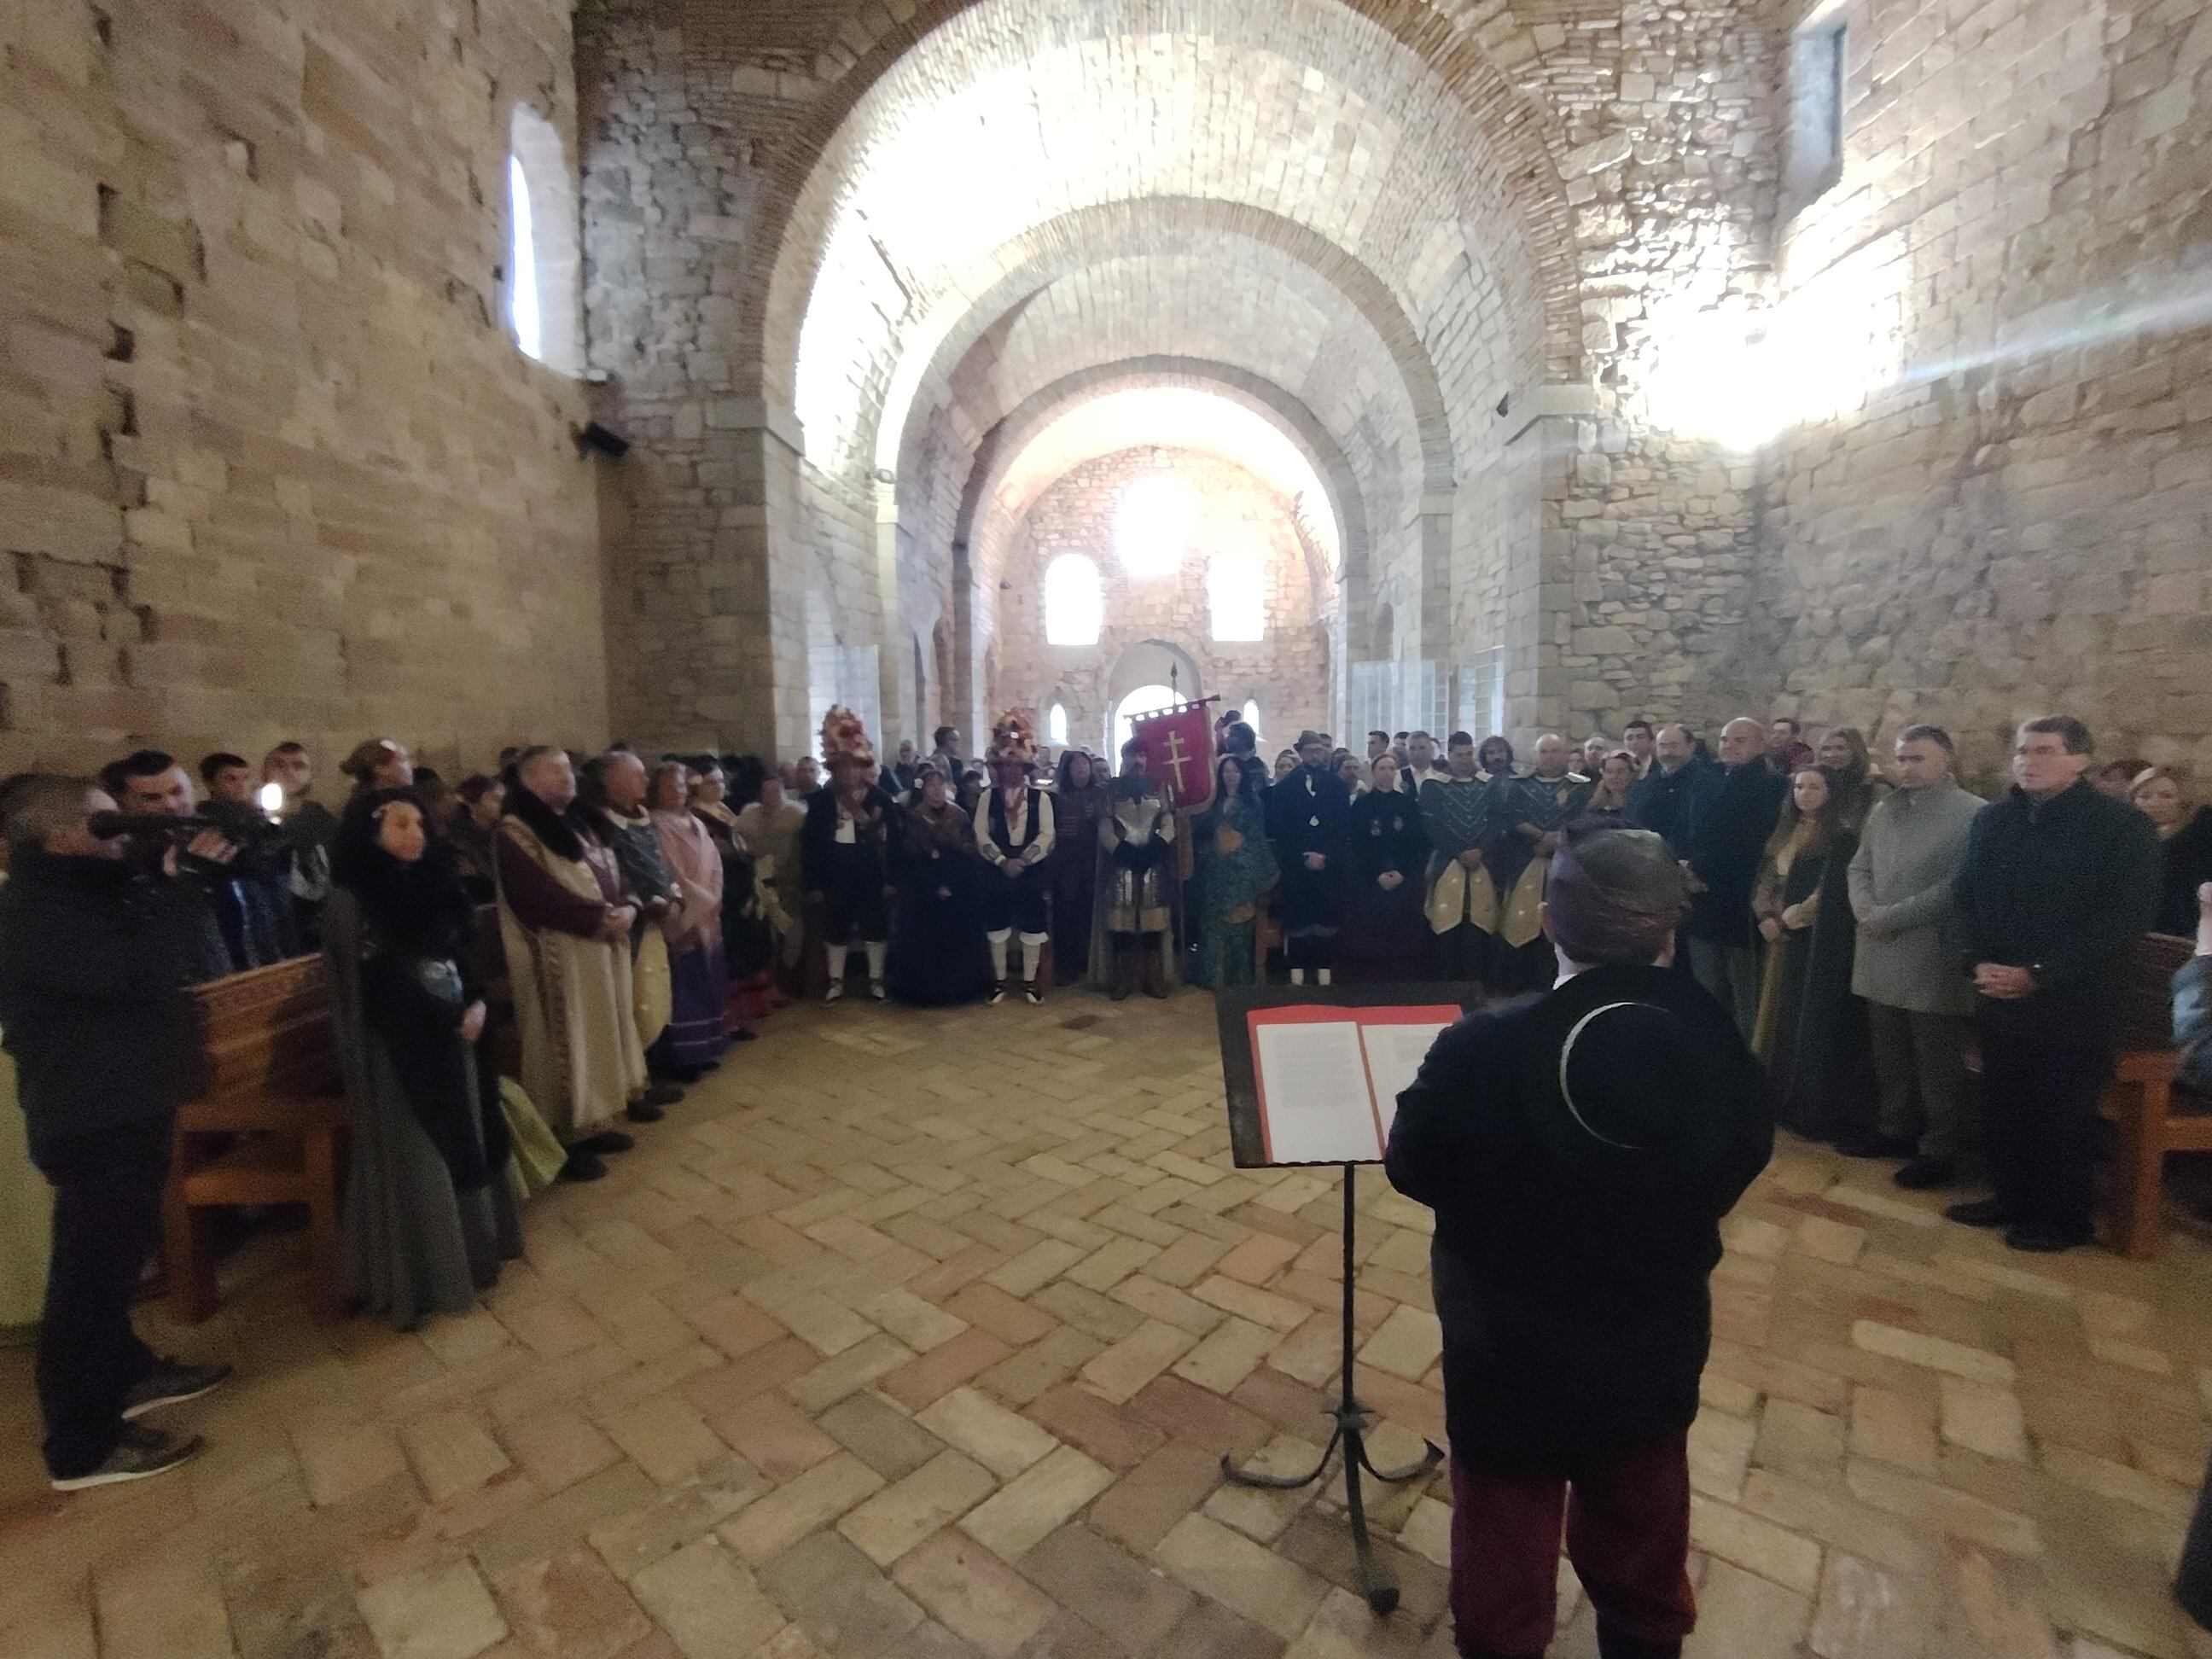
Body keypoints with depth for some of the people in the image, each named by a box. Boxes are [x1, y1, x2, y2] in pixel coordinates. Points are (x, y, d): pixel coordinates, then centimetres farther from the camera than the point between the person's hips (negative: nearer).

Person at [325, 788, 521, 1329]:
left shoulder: (434, 883, 7)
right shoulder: (352, 901, -12)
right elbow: (386, 983, -14)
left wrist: (476, 1003, -6)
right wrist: (453, 1017, -10)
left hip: (454, 1034, 7)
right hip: (401, 1048, -6)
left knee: (466, 1140, 13)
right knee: (417, 1159, 1)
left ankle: (470, 1254, 28)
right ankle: (420, 1278, 14)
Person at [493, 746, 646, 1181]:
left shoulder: (578, 824, 14)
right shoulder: (515, 833, -12)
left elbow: (614, 876, 12)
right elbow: (537, 896, -22)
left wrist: (626, 908, -8)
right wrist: (598, 918, -21)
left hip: (605, 948, 8)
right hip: (561, 956, -8)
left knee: (601, 1036, 14)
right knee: (569, 1042, -1)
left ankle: (593, 1124, 26)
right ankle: (567, 1140, 10)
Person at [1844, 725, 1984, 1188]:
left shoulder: (1973, 814, -8)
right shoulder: (1882, 810, 12)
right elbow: (1859, 868, 12)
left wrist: (1893, 917, -16)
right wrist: (1866, 913, -6)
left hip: (1934, 962, -6)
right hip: (1882, 957, 6)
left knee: (1937, 1064, 5)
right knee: (1889, 1056, 17)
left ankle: (1939, 1151, 18)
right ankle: (1894, 1130, 31)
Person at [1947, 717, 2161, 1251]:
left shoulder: (2124, 826, -7)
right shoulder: (1992, 820, 7)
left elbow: (2126, 917, -12)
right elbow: (1966, 895, 8)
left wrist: (2040, 975, -18)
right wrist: (1981, 962, -7)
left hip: (2075, 1002, -4)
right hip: (1999, 995, 4)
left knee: (2065, 1115, 7)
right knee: (2002, 1106, 12)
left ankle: (2064, 1218, 23)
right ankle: (2012, 1199, 28)